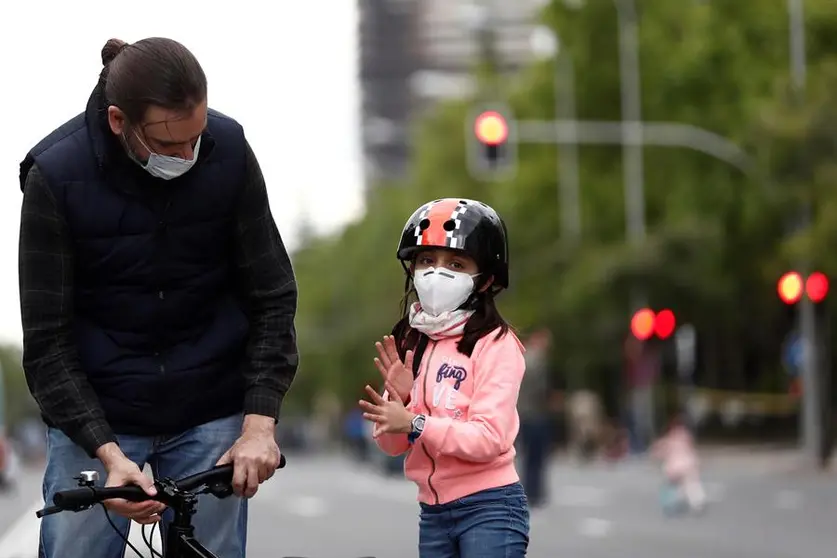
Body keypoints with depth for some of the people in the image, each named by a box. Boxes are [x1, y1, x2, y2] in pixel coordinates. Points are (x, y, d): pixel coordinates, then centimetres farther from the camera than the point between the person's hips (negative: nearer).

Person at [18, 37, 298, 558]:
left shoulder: (228, 151, -11)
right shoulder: (56, 175, -17)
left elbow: (271, 296, -3)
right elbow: (47, 340, -14)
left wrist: (260, 422, -14)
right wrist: (108, 452, -24)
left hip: (210, 416, 2)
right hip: (93, 419, -2)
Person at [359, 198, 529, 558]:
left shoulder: (496, 344, -9)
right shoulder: (411, 343, 10)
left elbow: (490, 437, -19)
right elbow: (391, 443, 9)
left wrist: (415, 425, -27)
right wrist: (398, 399, -11)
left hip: (489, 507, -7)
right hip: (433, 511, 7)